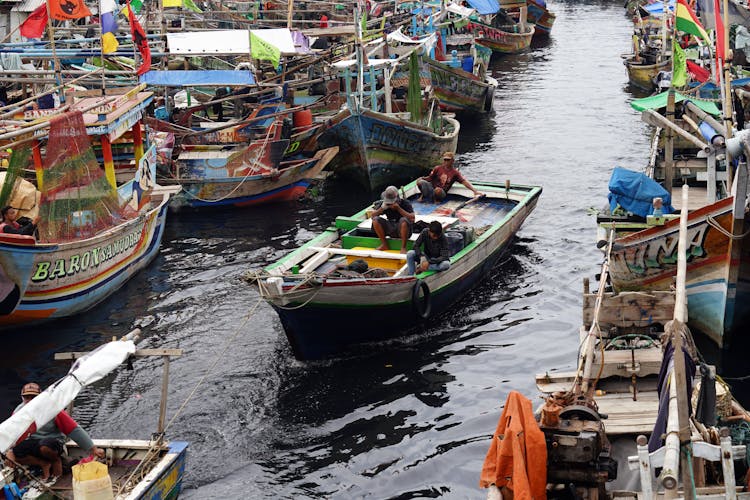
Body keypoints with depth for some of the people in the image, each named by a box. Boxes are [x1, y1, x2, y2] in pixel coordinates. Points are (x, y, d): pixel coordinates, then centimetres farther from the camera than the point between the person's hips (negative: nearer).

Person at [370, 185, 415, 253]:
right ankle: (384, 244, -4)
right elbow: (372, 215, -7)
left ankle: (403, 247, -25)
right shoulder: (384, 204, -5)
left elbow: (412, 218, -28)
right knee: (375, 220, -16)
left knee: (404, 220, -35)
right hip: (390, 230, 4)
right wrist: (382, 208, -24)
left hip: (403, 230, -4)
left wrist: (398, 208, -32)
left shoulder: (405, 203, -16)